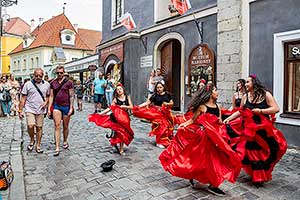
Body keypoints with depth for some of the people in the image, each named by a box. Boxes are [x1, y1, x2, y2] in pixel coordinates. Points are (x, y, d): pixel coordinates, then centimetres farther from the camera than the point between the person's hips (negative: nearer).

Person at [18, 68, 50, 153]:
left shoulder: (47, 84, 5)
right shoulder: (28, 84, -1)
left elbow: (48, 96, 15)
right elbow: (23, 98, 1)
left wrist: (46, 102, -6)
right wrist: (20, 110, -3)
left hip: (40, 110, 2)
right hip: (30, 109, -2)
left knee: (39, 128, 4)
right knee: (30, 126, -16)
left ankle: (38, 146, 16)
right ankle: (32, 140, 13)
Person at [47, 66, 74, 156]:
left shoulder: (68, 82, -3)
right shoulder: (53, 83, 7)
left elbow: (71, 96, -3)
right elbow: (51, 96, 9)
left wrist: (71, 108, -9)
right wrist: (49, 108, 4)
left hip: (66, 106, -2)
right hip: (56, 106, 2)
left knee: (65, 127, 10)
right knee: (57, 126, -5)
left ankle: (65, 141, 34)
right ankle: (57, 148, -3)